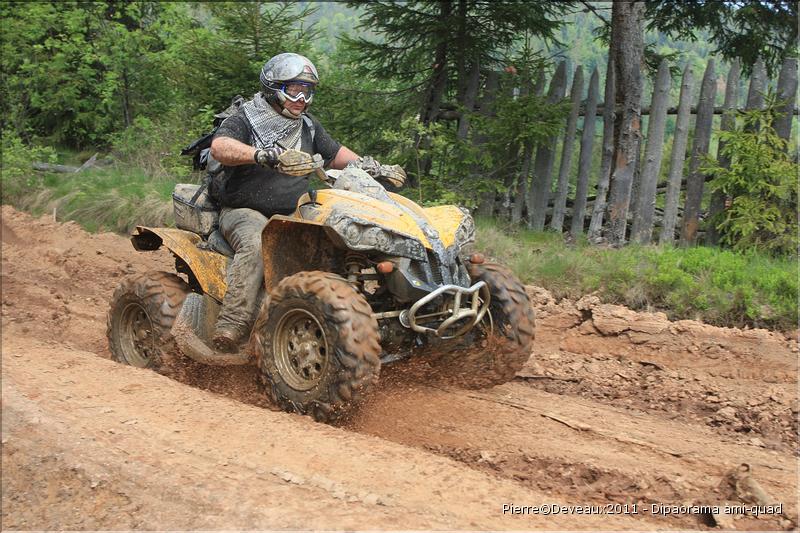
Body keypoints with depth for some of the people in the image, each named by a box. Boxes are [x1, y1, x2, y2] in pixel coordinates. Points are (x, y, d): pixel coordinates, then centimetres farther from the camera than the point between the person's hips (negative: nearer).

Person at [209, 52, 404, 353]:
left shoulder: (308, 128, 17)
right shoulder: (244, 121, -4)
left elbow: (338, 155, 27)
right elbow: (220, 148, -25)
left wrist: (376, 169, 9)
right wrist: (270, 156, -42)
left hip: (293, 215, 6)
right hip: (246, 212, -6)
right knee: (255, 245, -38)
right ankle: (232, 325, -44)